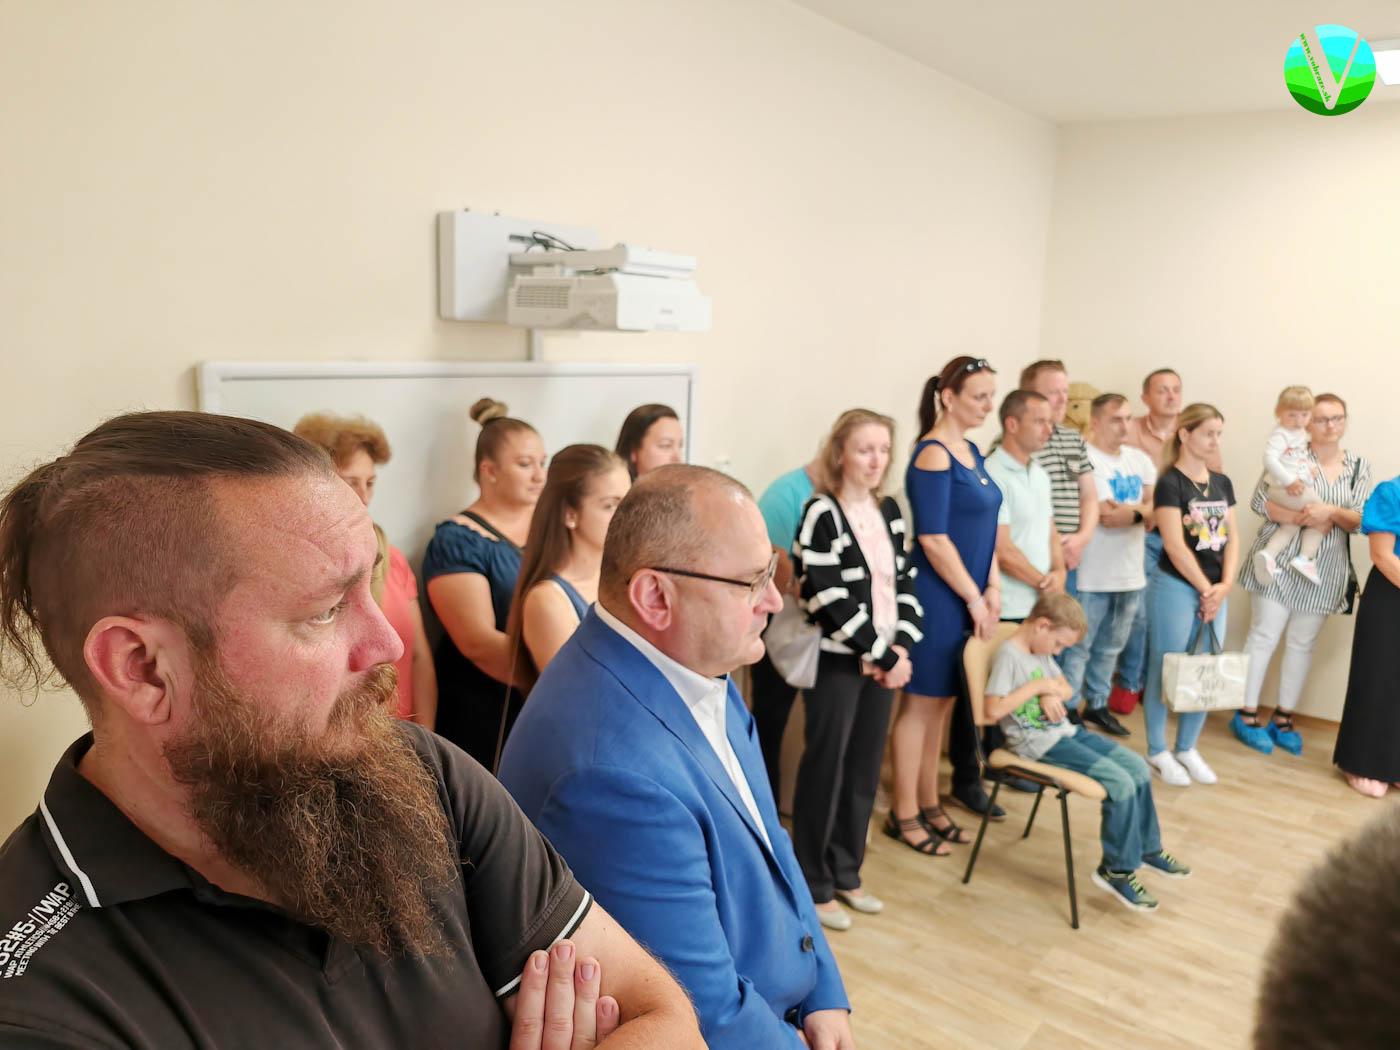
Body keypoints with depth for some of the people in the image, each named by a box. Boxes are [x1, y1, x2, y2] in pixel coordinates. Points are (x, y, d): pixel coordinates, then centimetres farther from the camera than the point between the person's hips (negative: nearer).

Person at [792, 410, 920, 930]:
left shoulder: (888, 510, 9)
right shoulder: (821, 514, -13)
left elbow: (906, 583, 9)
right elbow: (831, 600, -18)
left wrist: (902, 648, -6)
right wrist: (882, 655, -14)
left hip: (884, 660, 7)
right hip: (837, 661, -7)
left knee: (865, 769, 13)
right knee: (825, 770, 2)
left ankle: (846, 874, 28)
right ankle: (813, 886, 15)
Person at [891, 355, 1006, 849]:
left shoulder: (971, 451, 11)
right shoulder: (933, 455, -15)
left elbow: (984, 526, 14)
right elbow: (933, 539, -18)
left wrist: (993, 587, 4)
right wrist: (974, 598, -12)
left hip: (966, 597, 8)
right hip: (936, 597, -8)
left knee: (940, 702, 15)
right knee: (920, 702, 2)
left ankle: (928, 804, 27)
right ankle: (903, 814, 15)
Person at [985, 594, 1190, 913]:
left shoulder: (1041, 651, 11)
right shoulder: (1009, 655, -18)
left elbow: (1067, 690, 19)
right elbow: (993, 709, -27)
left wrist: (1052, 692, -5)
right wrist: (1037, 686, -21)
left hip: (1065, 731, 10)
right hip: (1039, 745, -10)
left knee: (1137, 767, 5)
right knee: (1120, 782, -17)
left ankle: (1147, 848, 24)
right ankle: (1117, 869, 1)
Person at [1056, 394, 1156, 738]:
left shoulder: (1140, 459, 12)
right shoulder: (1085, 459, -12)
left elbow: (1157, 507, 4)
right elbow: (1106, 516, -17)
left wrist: (1125, 510, -13)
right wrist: (1141, 510, -4)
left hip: (1131, 573, 7)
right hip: (1093, 574, -7)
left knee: (1110, 647, 17)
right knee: (1078, 647, 0)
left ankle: (1097, 705, 29)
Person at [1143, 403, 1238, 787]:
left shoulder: (1222, 483, 10)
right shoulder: (1170, 483, -11)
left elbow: (1231, 537, 9)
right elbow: (1175, 545, -15)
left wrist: (1224, 586, -4)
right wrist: (1205, 589, -10)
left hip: (1216, 590, 7)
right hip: (1176, 588, -6)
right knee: (1166, 670, 1)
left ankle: (1187, 748, 24)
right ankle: (1158, 751, 14)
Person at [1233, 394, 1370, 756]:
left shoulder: (1360, 466, 6)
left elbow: (1360, 521, 1)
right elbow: (1259, 501, -9)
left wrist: (1331, 512, -19)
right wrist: (1303, 518, -20)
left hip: (1323, 571, 4)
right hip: (1279, 561, -4)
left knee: (1302, 644, 10)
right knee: (1264, 636, 0)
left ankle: (1283, 718, 21)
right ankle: (1247, 715, 9)